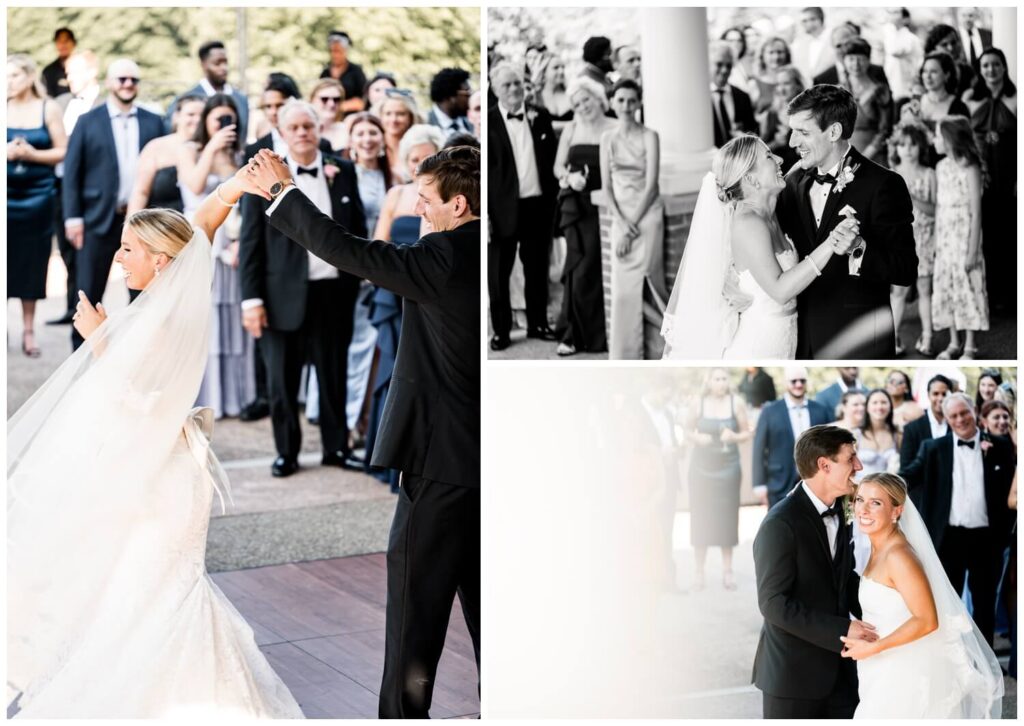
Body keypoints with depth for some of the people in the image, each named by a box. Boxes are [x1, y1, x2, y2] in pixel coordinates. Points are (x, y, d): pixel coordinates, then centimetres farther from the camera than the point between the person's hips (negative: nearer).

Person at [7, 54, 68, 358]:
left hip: (38, 194, 0)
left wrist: (33, 154, -14)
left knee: (33, 262, 5)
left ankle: (28, 330, 13)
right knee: (6, 259, -2)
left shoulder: (48, 109, 1)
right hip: (6, 194, 0)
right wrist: (7, 153, -14)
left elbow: (63, 152, 0)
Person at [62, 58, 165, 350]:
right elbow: (72, 172, 0)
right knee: (89, 291, 3)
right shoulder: (88, 122, 2)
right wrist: (73, 217, -7)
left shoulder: (153, 123, 7)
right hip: (99, 217, -2)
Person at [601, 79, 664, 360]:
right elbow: (606, 186, 6)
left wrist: (632, 225, -13)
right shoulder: (608, 139, 8)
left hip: (647, 213, -4)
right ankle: (624, 357, 7)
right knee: (622, 288, 1)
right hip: (621, 217, 4)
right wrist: (620, 221, -7)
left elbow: (651, 184, -10)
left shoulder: (649, 136, -4)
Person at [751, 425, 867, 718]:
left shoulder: (837, 512, 6)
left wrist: (873, 619, 0)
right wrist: (841, 630, -24)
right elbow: (774, 603, -22)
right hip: (793, 672, -7)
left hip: (838, 668, 7)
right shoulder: (780, 524, -19)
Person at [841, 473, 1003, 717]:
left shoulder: (898, 556, -21)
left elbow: (926, 621, -24)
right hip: (887, 674, 8)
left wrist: (873, 648, -20)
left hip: (905, 677, -8)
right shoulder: (880, 550, 6)